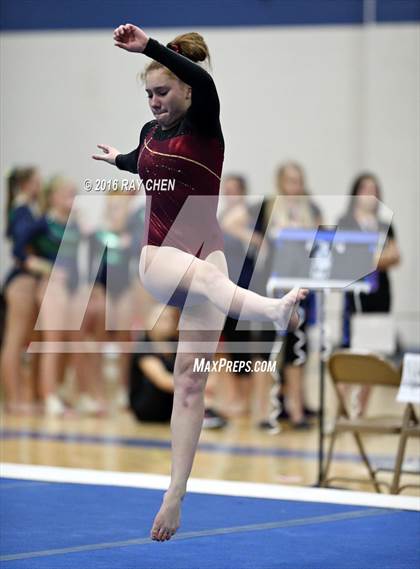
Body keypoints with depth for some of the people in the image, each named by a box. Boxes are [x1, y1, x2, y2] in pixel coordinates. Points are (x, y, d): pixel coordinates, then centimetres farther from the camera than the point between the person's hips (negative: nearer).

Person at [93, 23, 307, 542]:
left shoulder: (204, 126, -2)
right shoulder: (150, 132, 12)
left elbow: (204, 81, -27)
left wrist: (149, 47, -32)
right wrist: (117, 160, 61)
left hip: (204, 246, -2)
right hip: (158, 258, 3)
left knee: (191, 377, -7)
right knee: (202, 272, -36)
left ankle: (175, 495, -9)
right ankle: (272, 308, -68)